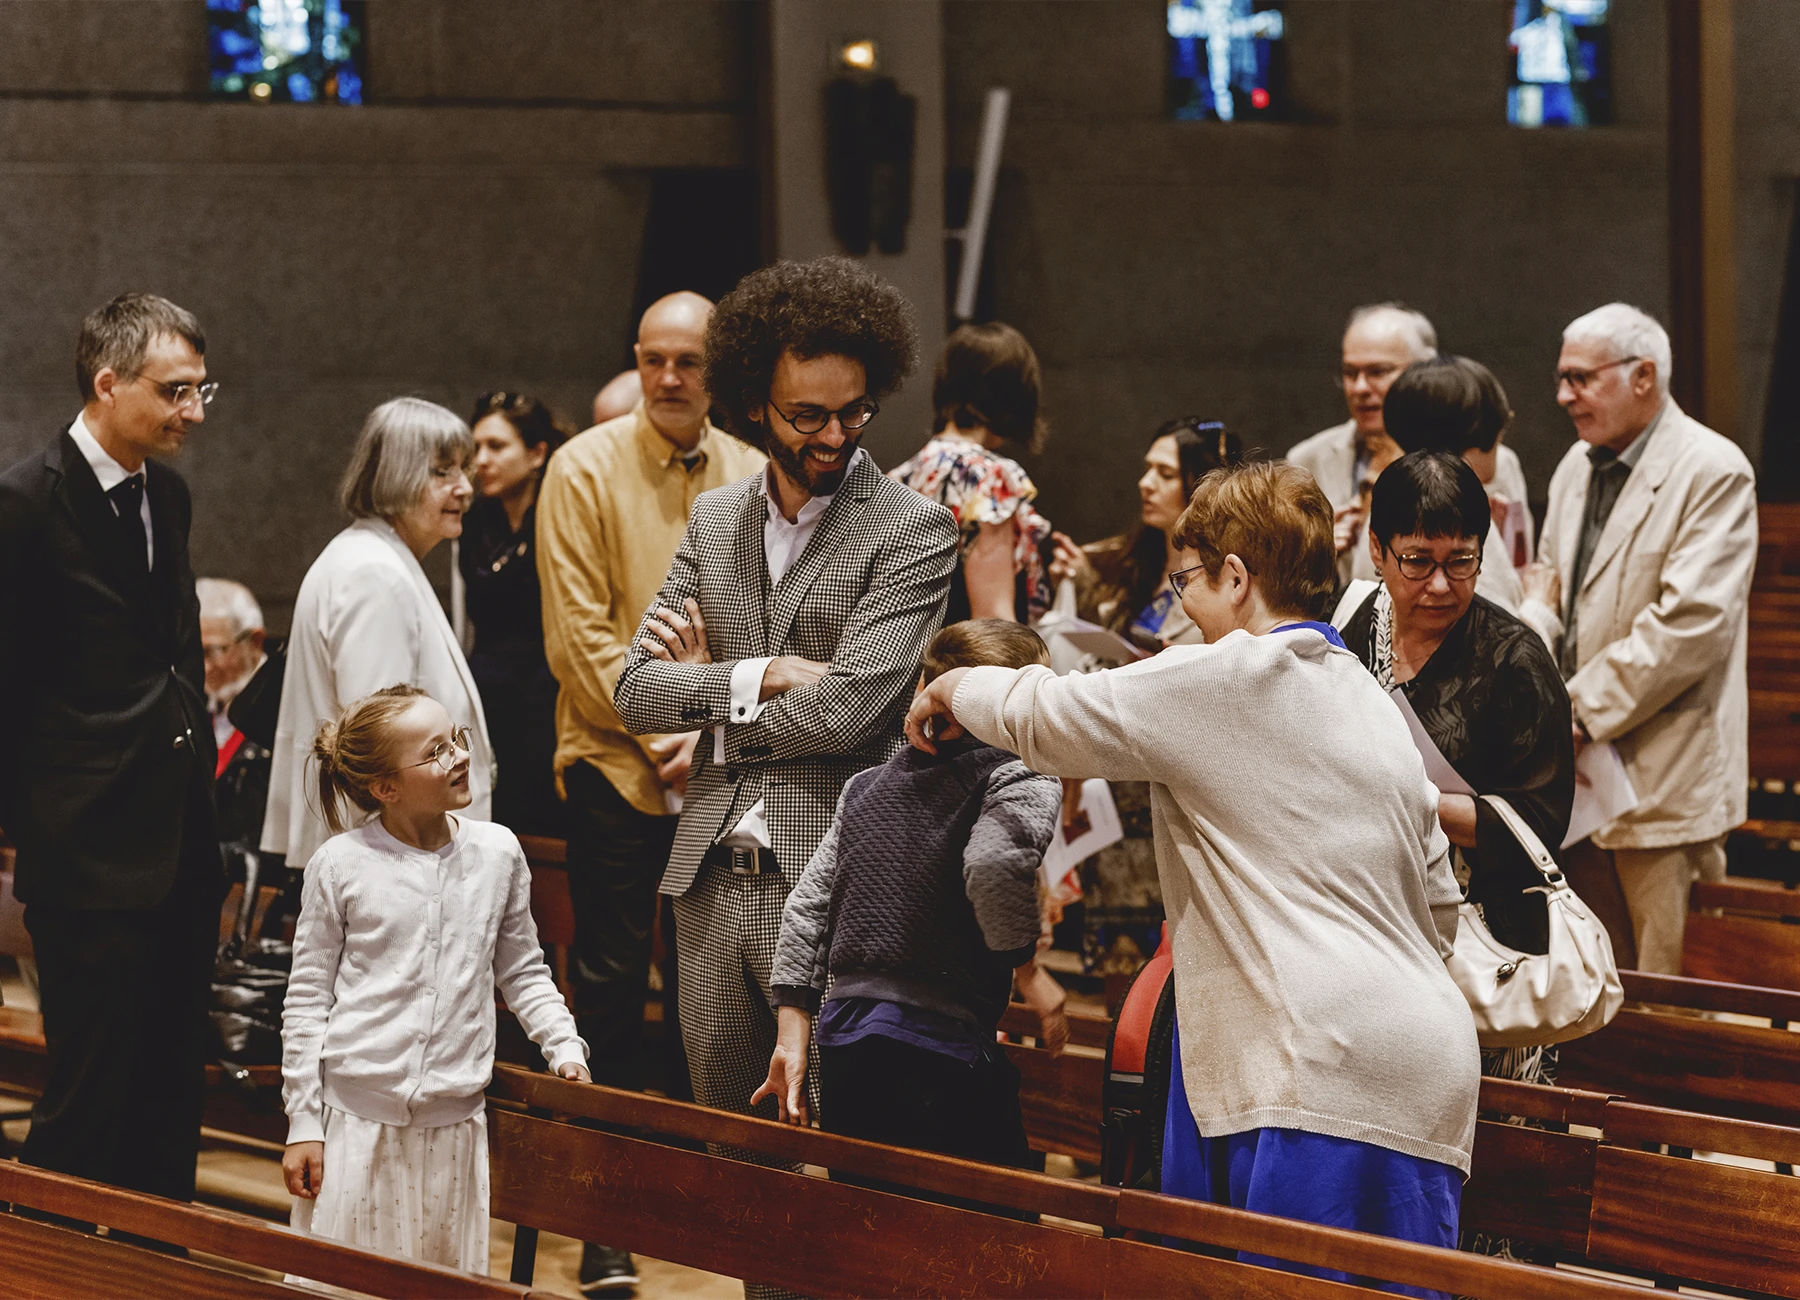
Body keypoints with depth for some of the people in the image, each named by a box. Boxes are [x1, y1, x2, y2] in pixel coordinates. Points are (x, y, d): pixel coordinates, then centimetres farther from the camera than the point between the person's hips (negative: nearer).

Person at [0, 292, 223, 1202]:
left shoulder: (167, 495, 13)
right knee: (90, 1102, -4)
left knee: (170, 1099, 13)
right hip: (92, 854, -8)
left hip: (180, 846, 8)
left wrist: (199, 788, 16)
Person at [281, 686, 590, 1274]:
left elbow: (521, 971, 16)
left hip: (454, 1122, 2)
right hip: (355, 1122, -2)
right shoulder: (340, 865, -5)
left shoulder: (497, 852, 3)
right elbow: (307, 999, 0)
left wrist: (565, 1047, 1)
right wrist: (302, 1124, -3)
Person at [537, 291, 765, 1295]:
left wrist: (712, 733, -7)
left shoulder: (753, 479, 6)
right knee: (613, 985, -1)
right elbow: (580, 629, -7)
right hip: (615, 762, -3)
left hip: (725, 770, 3)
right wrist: (654, 731, -12)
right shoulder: (587, 470, -3)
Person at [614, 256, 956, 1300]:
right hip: (714, 874, 6)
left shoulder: (914, 531, -6)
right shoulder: (714, 521, 13)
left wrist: (710, 698, -3)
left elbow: (841, 710, -16)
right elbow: (637, 691, 6)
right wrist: (756, 676, -9)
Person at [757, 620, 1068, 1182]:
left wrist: (792, 1040, 18)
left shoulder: (865, 787, 18)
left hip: (843, 1042, 7)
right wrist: (1028, 969, -9)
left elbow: (806, 908, 16)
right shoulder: (1025, 782, -3)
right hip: (944, 1050, -7)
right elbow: (994, 866, -24)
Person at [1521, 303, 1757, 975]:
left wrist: (1584, 710, -16)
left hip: (1661, 772, -7)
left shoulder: (1713, 472, -11)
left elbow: (1692, 624, -18)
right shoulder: (1577, 465, 15)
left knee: (1659, 988, -3)